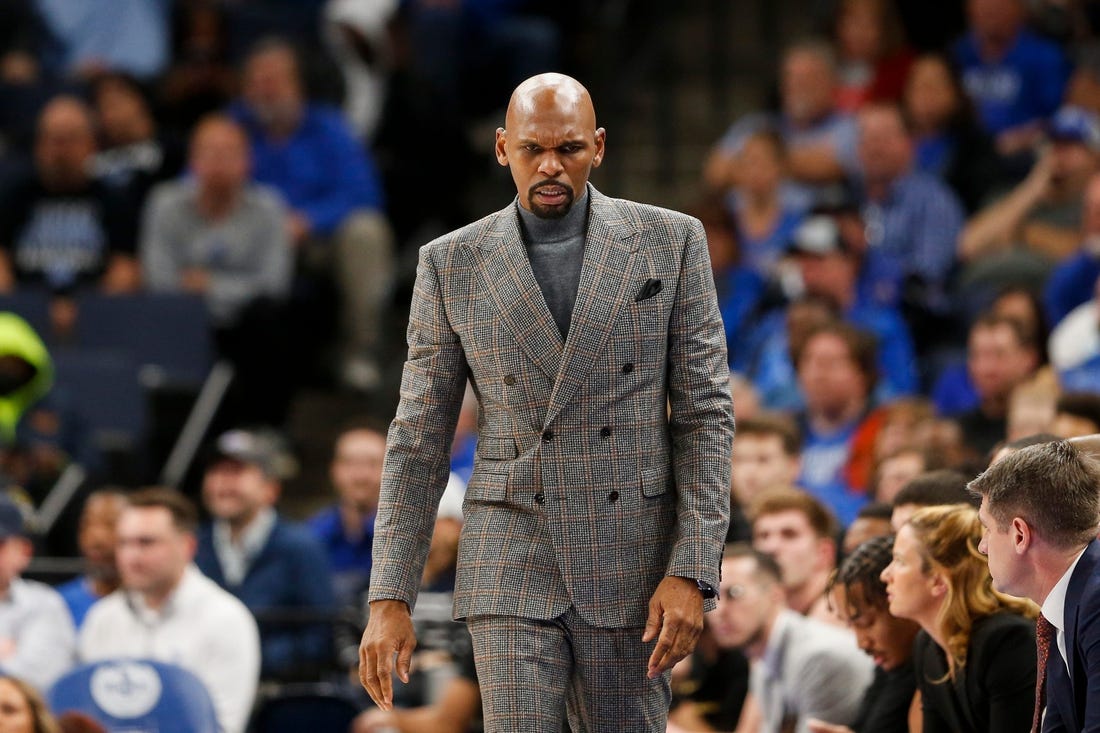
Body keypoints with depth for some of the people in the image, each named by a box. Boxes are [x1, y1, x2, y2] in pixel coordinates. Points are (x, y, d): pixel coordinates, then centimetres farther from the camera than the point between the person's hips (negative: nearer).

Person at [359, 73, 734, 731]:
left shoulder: (669, 243, 0)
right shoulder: (452, 265, 2)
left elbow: (705, 412, -1)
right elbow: (419, 440, 5)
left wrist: (692, 573, -11)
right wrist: (389, 599, -2)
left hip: (631, 572, 0)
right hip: (512, 574, 0)